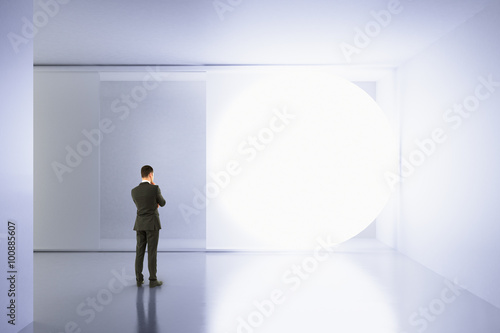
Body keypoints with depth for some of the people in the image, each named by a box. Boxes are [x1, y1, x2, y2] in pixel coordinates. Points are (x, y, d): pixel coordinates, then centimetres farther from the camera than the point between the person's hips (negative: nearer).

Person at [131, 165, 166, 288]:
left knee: (140, 252, 9)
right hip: (152, 224, -4)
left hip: (140, 224, 4)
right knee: (152, 252, -1)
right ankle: (153, 280, 2)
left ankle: (139, 279, 12)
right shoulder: (155, 188, -12)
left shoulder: (134, 191, 3)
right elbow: (162, 203, 4)